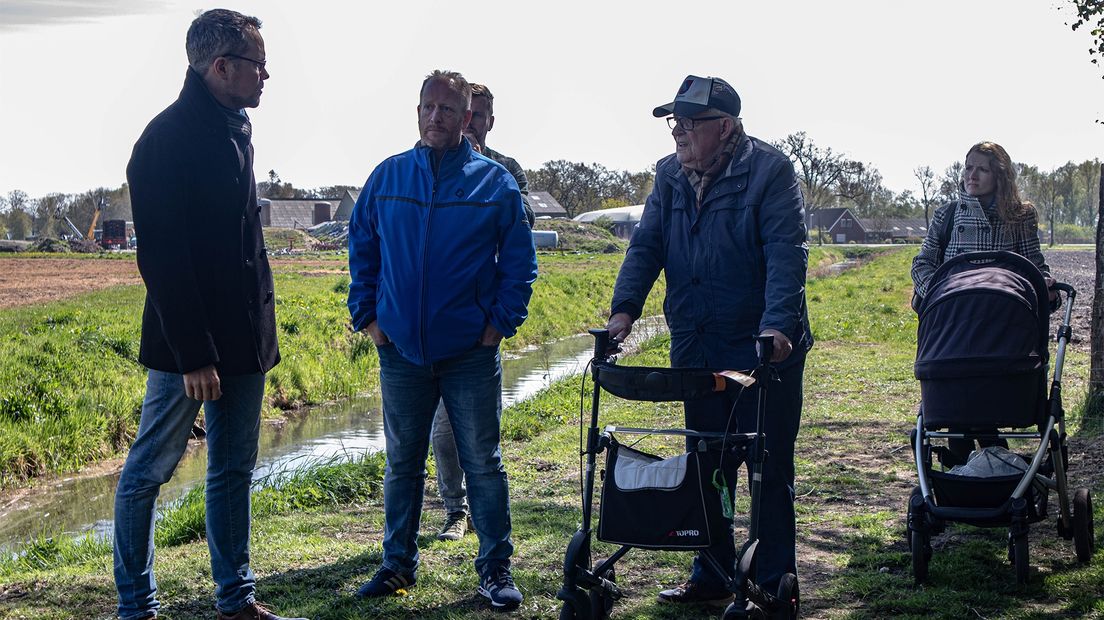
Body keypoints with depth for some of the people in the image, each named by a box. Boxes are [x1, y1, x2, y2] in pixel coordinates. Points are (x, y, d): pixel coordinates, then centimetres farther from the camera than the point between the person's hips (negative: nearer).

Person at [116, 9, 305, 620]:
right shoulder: (167, 139, -15)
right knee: (148, 471, 4)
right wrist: (193, 354, -21)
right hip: (189, 345, -9)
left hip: (242, 338, 9)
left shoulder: (235, 128, 12)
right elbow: (163, 259, -19)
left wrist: (259, 329, 16)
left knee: (234, 471, 13)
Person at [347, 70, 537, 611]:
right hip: (400, 350, 2)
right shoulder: (387, 177, 4)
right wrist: (367, 316, 4)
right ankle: (398, 563, 25)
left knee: (483, 464, 5)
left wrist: (501, 322, -5)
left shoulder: (495, 183, -1)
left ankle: (495, 567, 16)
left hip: (471, 353, -2)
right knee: (401, 465, 12)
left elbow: (520, 261, 2)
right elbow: (360, 250, 11)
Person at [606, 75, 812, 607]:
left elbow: (786, 254, -19)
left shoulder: (770, 171, -10)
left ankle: (776, 585, 14)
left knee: (768, 469, 2)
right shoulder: (669, 175, 7)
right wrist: (624, 309, -10)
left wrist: (776, 324, -31)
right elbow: (646, 246, 4)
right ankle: (711, 577, 26)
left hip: (763, 348, -6)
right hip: (695, 349, 6)